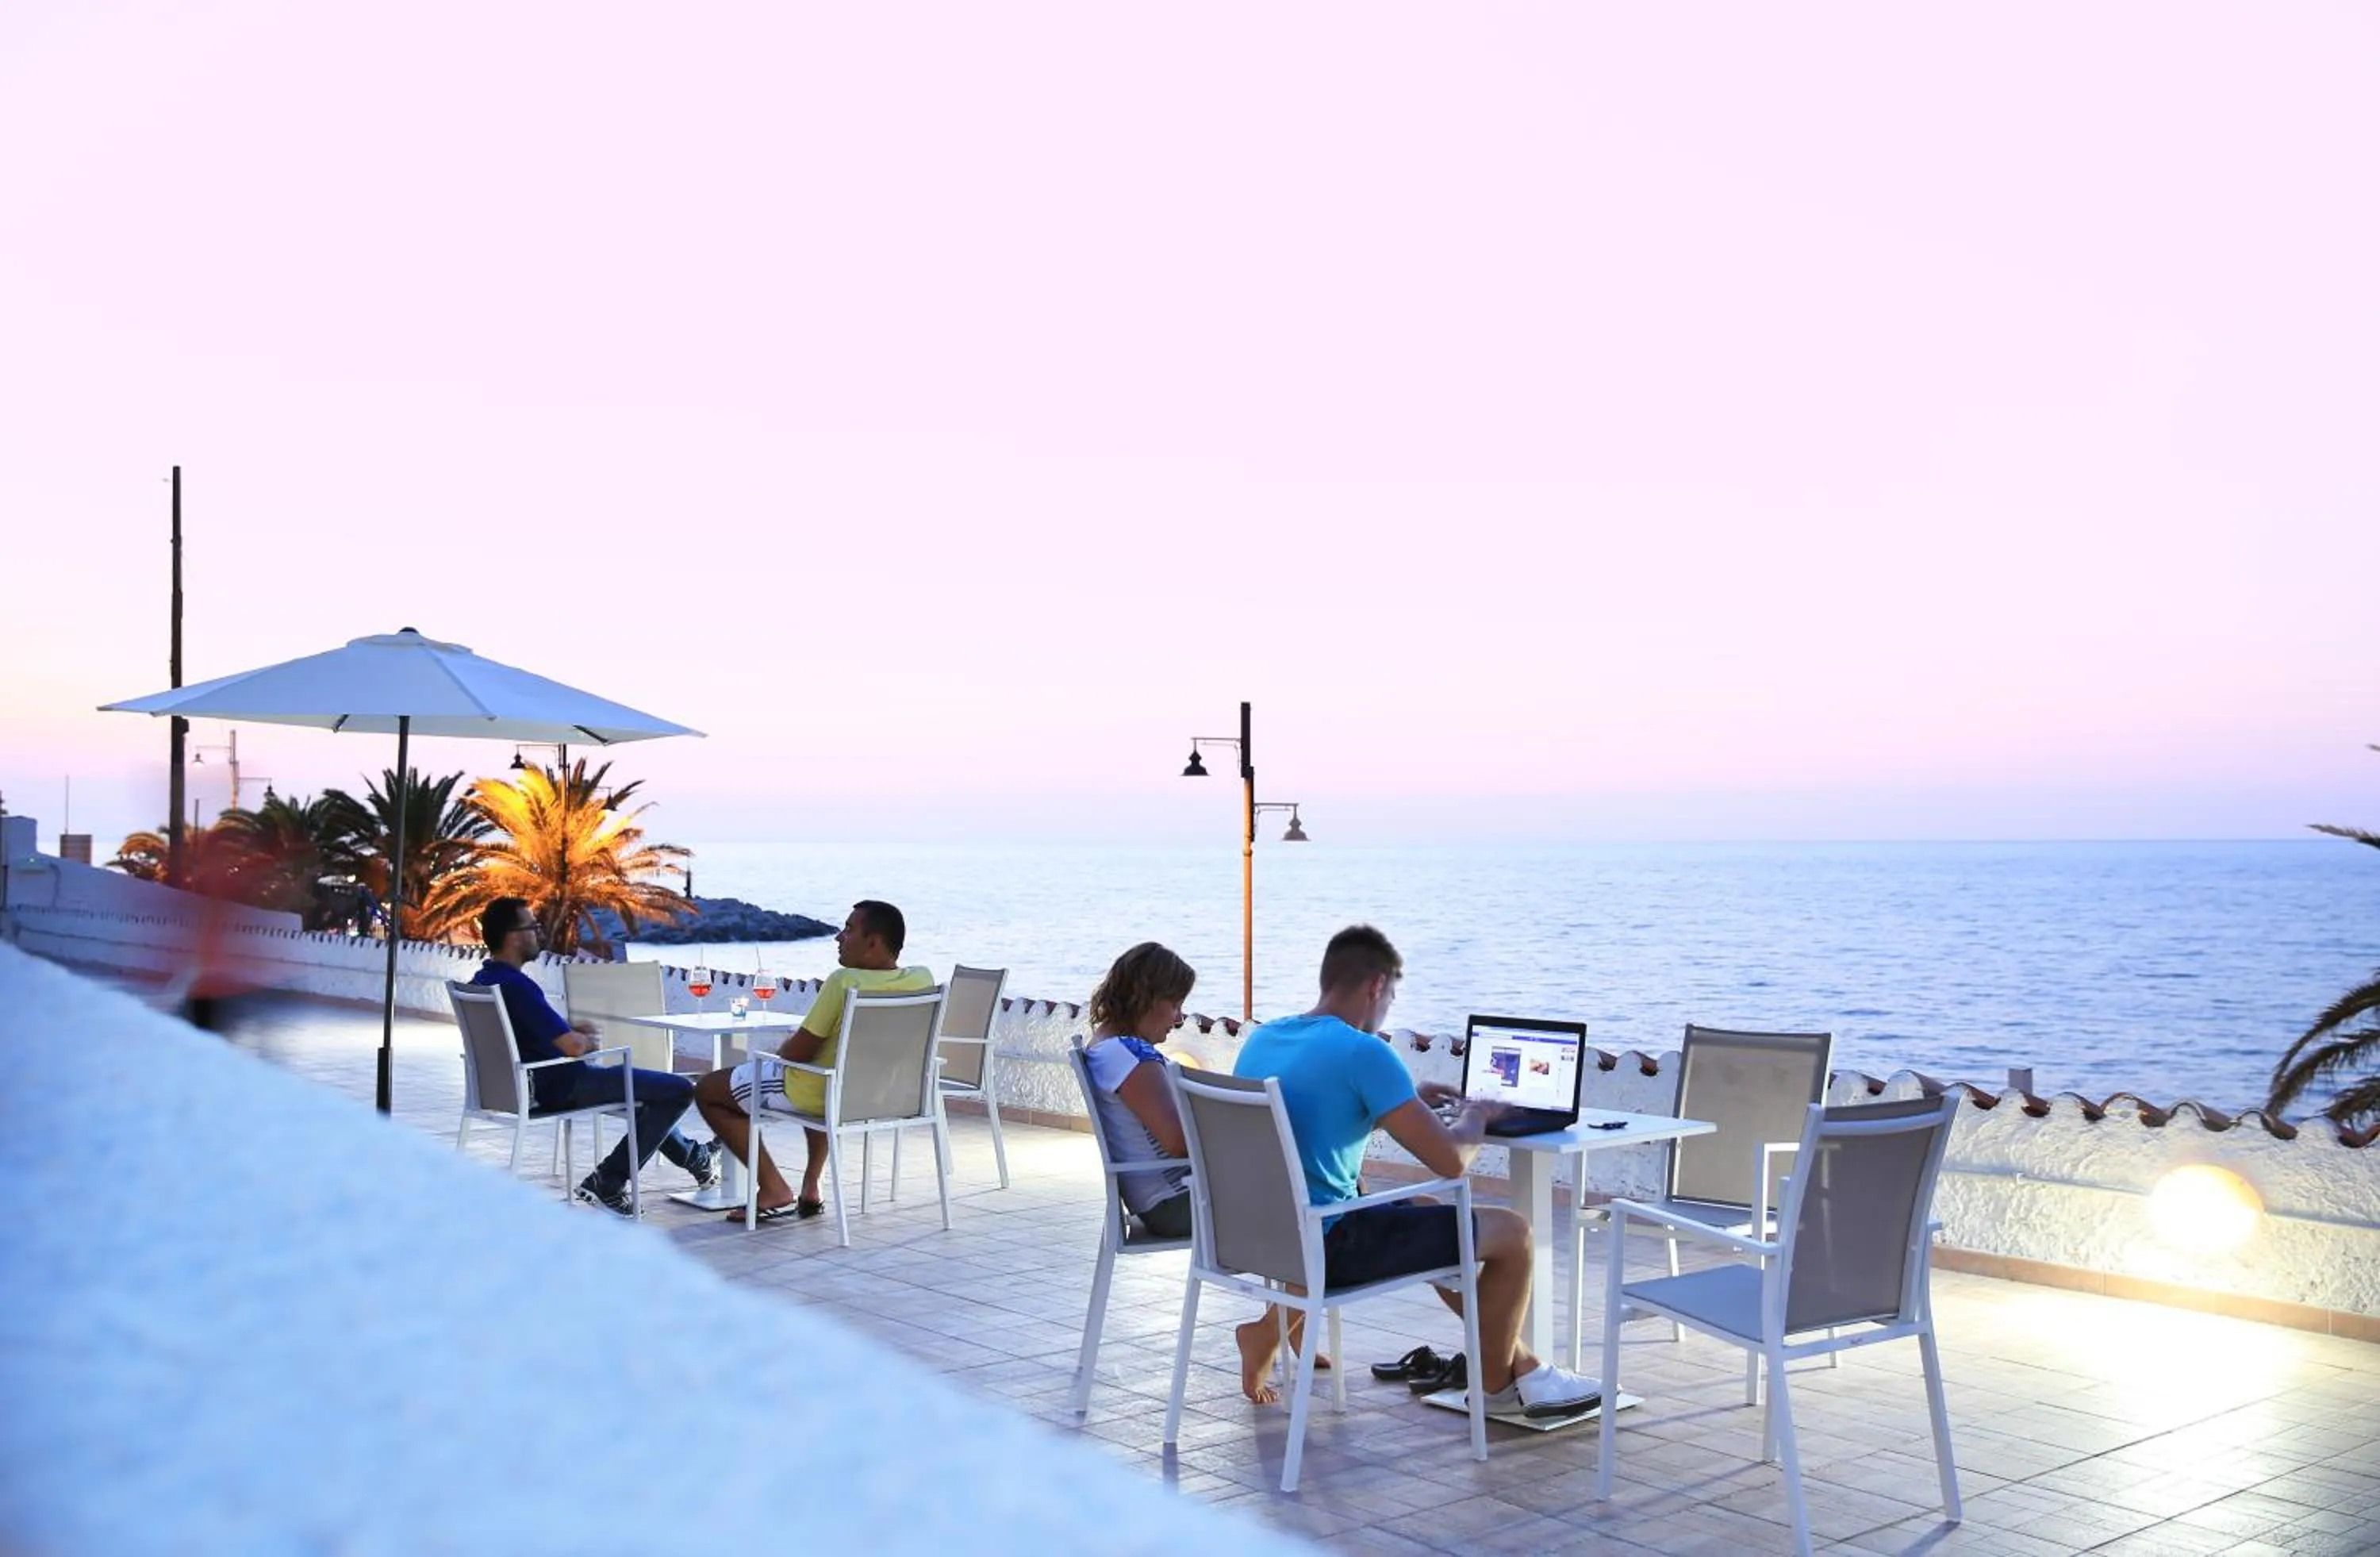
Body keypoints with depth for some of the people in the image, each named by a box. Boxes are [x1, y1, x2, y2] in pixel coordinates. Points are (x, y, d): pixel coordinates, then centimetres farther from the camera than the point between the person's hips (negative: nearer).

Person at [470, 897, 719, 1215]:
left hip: (529, 1084, 11)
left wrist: (571, 1030, 10)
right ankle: (608, 1183, -3)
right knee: (679, 1090, -8)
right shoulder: (516, 985, -27)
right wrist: (587, 1041, -6)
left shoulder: (481, 981, 5)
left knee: (638, 1081, 31)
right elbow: (572, 1047, -29)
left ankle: (693, 1156, 41)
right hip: (560, 1088, -11)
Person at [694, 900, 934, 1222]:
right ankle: (810, 1186, 31)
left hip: (820, 1095, -7)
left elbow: (797, 1053, -20)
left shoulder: (844, 981, -26)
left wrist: (780, 1051, 4)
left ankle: (775, 1190, 3)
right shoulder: (923, 979, -8)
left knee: (707, 1090, 10)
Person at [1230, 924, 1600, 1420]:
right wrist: (1475, 1119, 4)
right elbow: (1450, 1160, -18)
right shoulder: (1364, 1052, -19)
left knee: (1426, 1212, 31)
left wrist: (1408, 1099, 24)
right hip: (1327, 1246, -9)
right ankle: (1496, 1383, 25)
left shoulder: (1260, 1039, 7)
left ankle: (1517, 1360, 35)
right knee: (1512, 1232, 4)